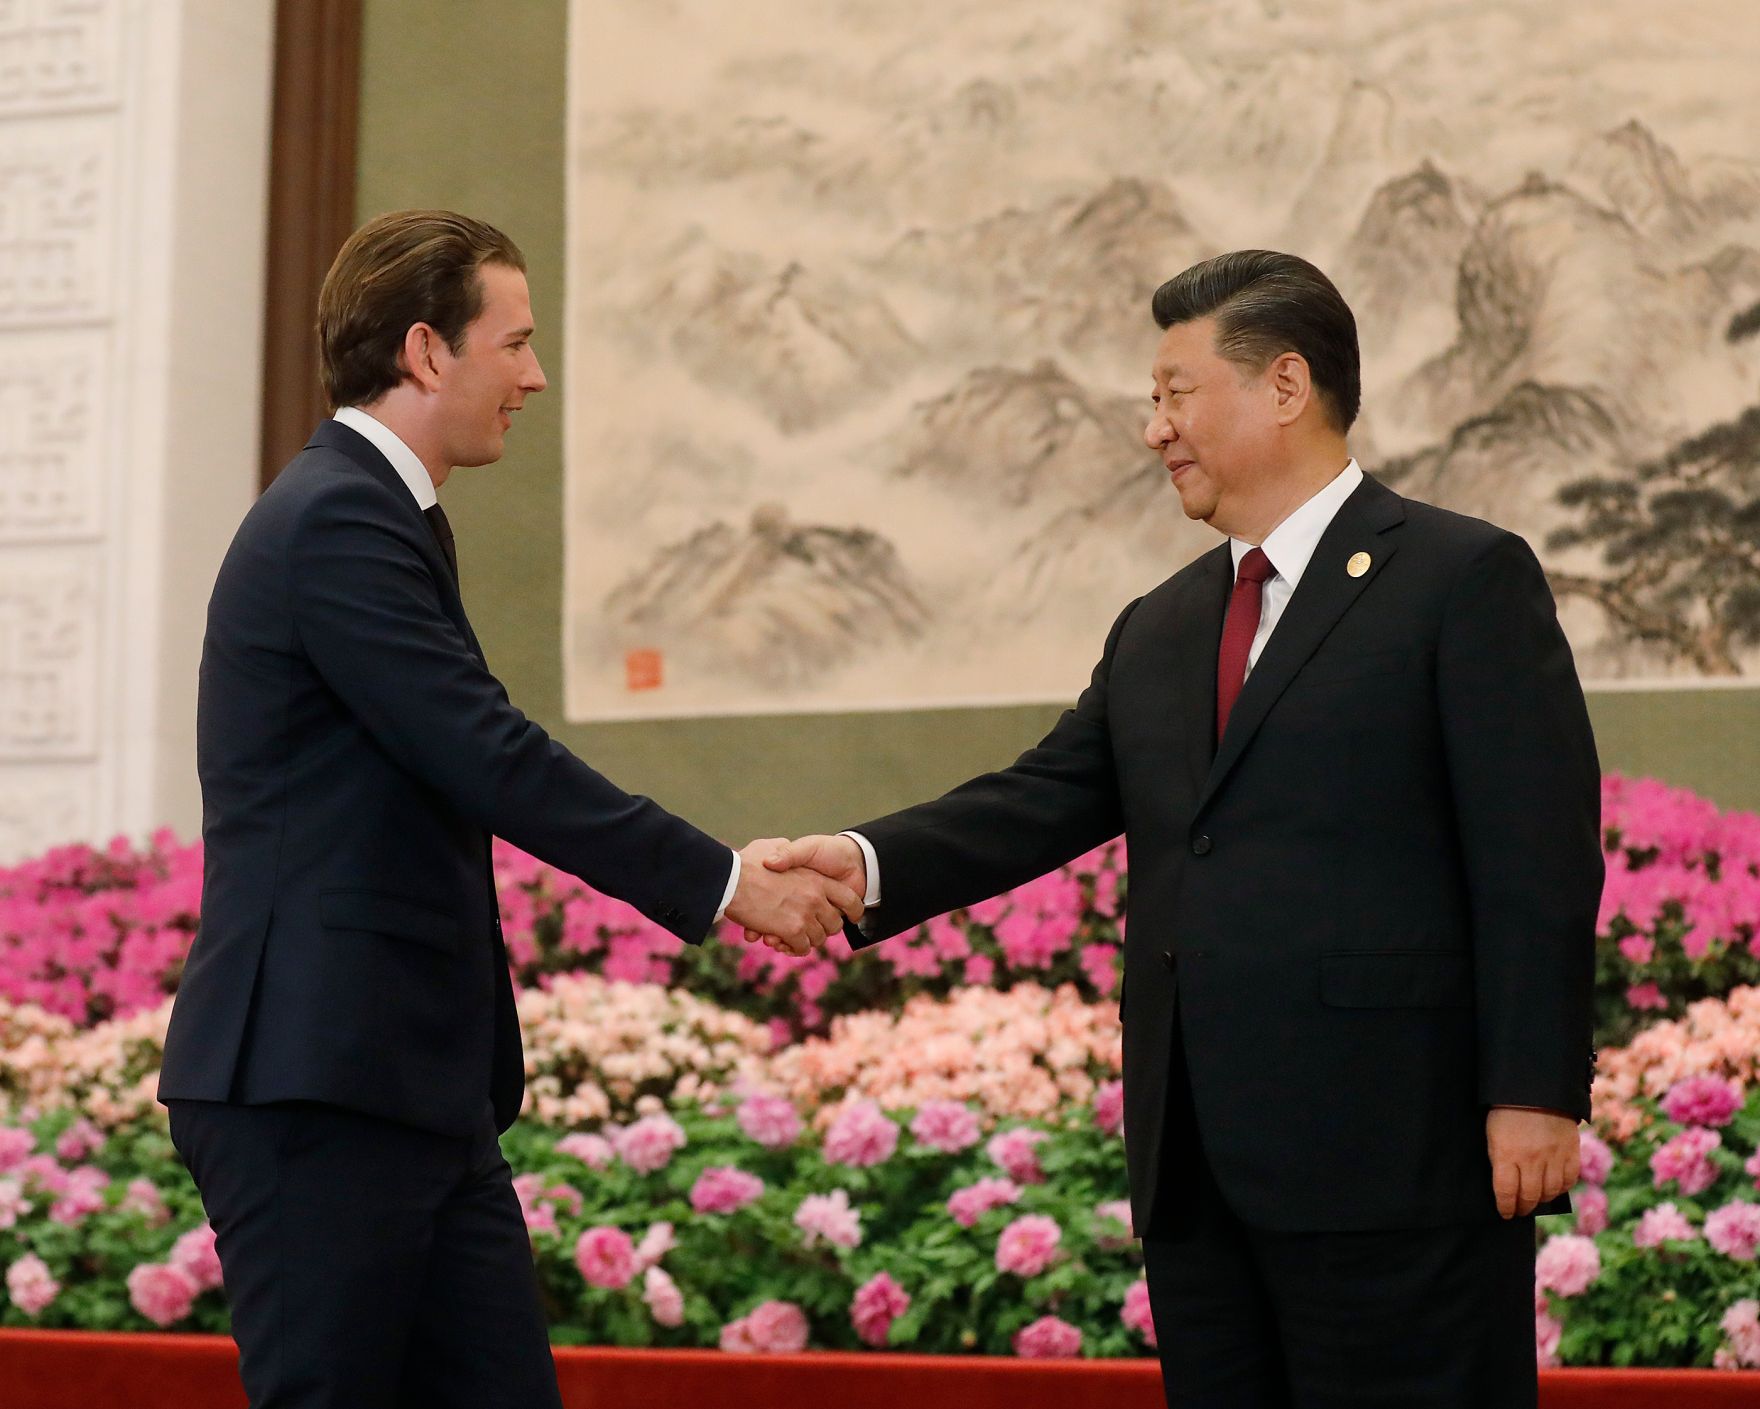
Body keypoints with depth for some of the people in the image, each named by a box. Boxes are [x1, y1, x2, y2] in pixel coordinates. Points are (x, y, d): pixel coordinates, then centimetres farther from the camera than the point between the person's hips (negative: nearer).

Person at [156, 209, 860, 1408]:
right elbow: (498, 762, -19)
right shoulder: (338, 520, -14)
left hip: (413, 1087, 10)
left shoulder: (372, 512, 18)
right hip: (313, 1087, -10)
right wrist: (726, 882, -12)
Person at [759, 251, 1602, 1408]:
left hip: (1396, 1153, -7)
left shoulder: (1467, 580, -2)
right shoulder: (1158, 631, 19)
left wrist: (1535, 1093, -16)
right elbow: (1045, 801, 9)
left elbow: (1540, 854, -9)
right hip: (1198, 1169, 7)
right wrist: (869, 860, -8)